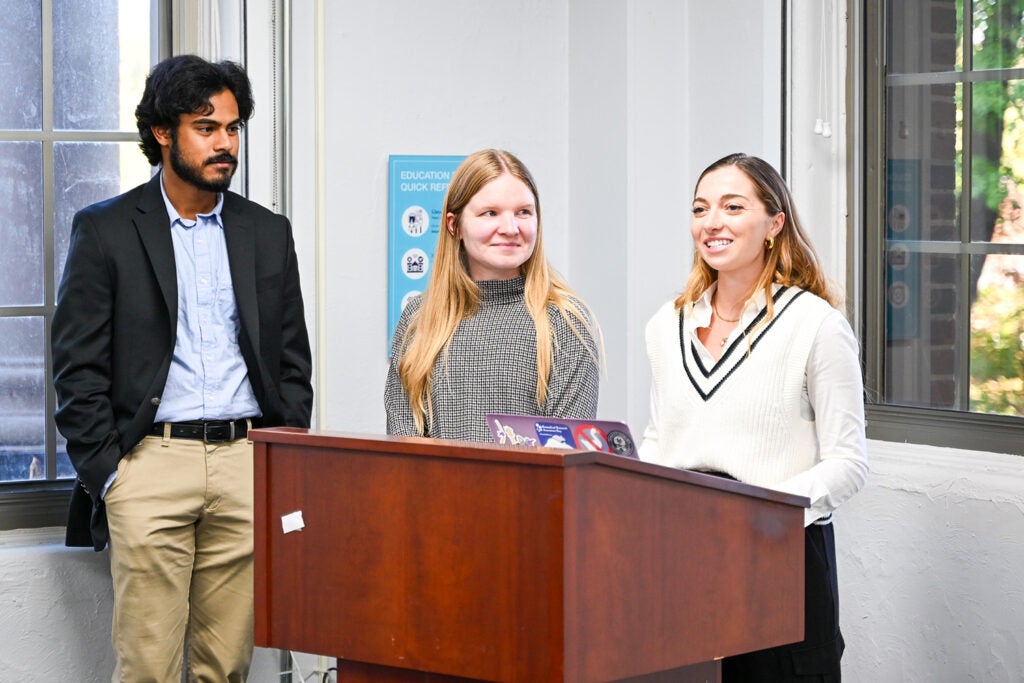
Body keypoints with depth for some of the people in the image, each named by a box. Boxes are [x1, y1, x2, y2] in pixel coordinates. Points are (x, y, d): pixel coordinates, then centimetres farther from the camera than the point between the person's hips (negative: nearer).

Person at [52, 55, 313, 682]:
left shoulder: (268, 233, 13)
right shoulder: (105, 230, 3)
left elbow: (293, 360, 15)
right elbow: (78, 366, 0)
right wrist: (106, 474, -6)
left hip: (247, 465, 3)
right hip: (151, 461, -3)